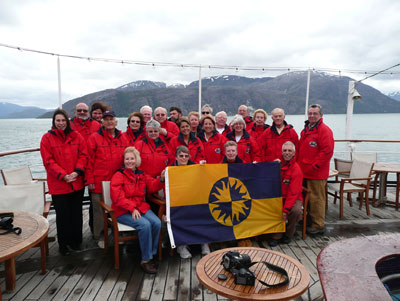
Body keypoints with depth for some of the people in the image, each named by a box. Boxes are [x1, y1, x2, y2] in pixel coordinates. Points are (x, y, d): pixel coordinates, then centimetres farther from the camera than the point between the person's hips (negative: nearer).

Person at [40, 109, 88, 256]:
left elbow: (83, 155, 1)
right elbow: (48, 161, -6)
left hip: (77, 182, 2)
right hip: (58, 185, -2)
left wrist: (77, 172, -14)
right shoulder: (47, 138, -2)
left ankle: (76, 241, 29)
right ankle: (63, 244, 24)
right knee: (62, 215, 6)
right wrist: (63, 175, -16)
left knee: (77, 213, 12)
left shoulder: (76, 136, 5)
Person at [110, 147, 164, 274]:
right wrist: (132, 208, -21)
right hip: (123, 211, -5)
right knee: (145, 225, -28)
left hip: (141, 207, 5)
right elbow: (117, 198, -13)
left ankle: (151, 254, -3)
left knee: (157, 223, -20)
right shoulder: (118, 176, -4)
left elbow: (152, 186, 2)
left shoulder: (142, 175, 14)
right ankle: (146, 260, -13)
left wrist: (161, 179, -18)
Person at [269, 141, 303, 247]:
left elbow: (293, 193, -18)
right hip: (278, 197, 3)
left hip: (294, 198, -3)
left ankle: (288, 234, -2)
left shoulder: (296, 169, -13)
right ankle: (277, 235, -6)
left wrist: (285, 210, -24)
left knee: (296, 210, -31)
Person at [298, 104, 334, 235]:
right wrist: (299, 163, 14)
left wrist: (315, 165, -17)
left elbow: (327, 151, -18)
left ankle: (318, 226, 9)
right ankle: (308, 220, 31)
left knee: (316, 199, -2)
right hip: (304, 171, 8)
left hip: (316, 173, -8)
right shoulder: (306, 129, 17)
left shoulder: (324, 130, -10)